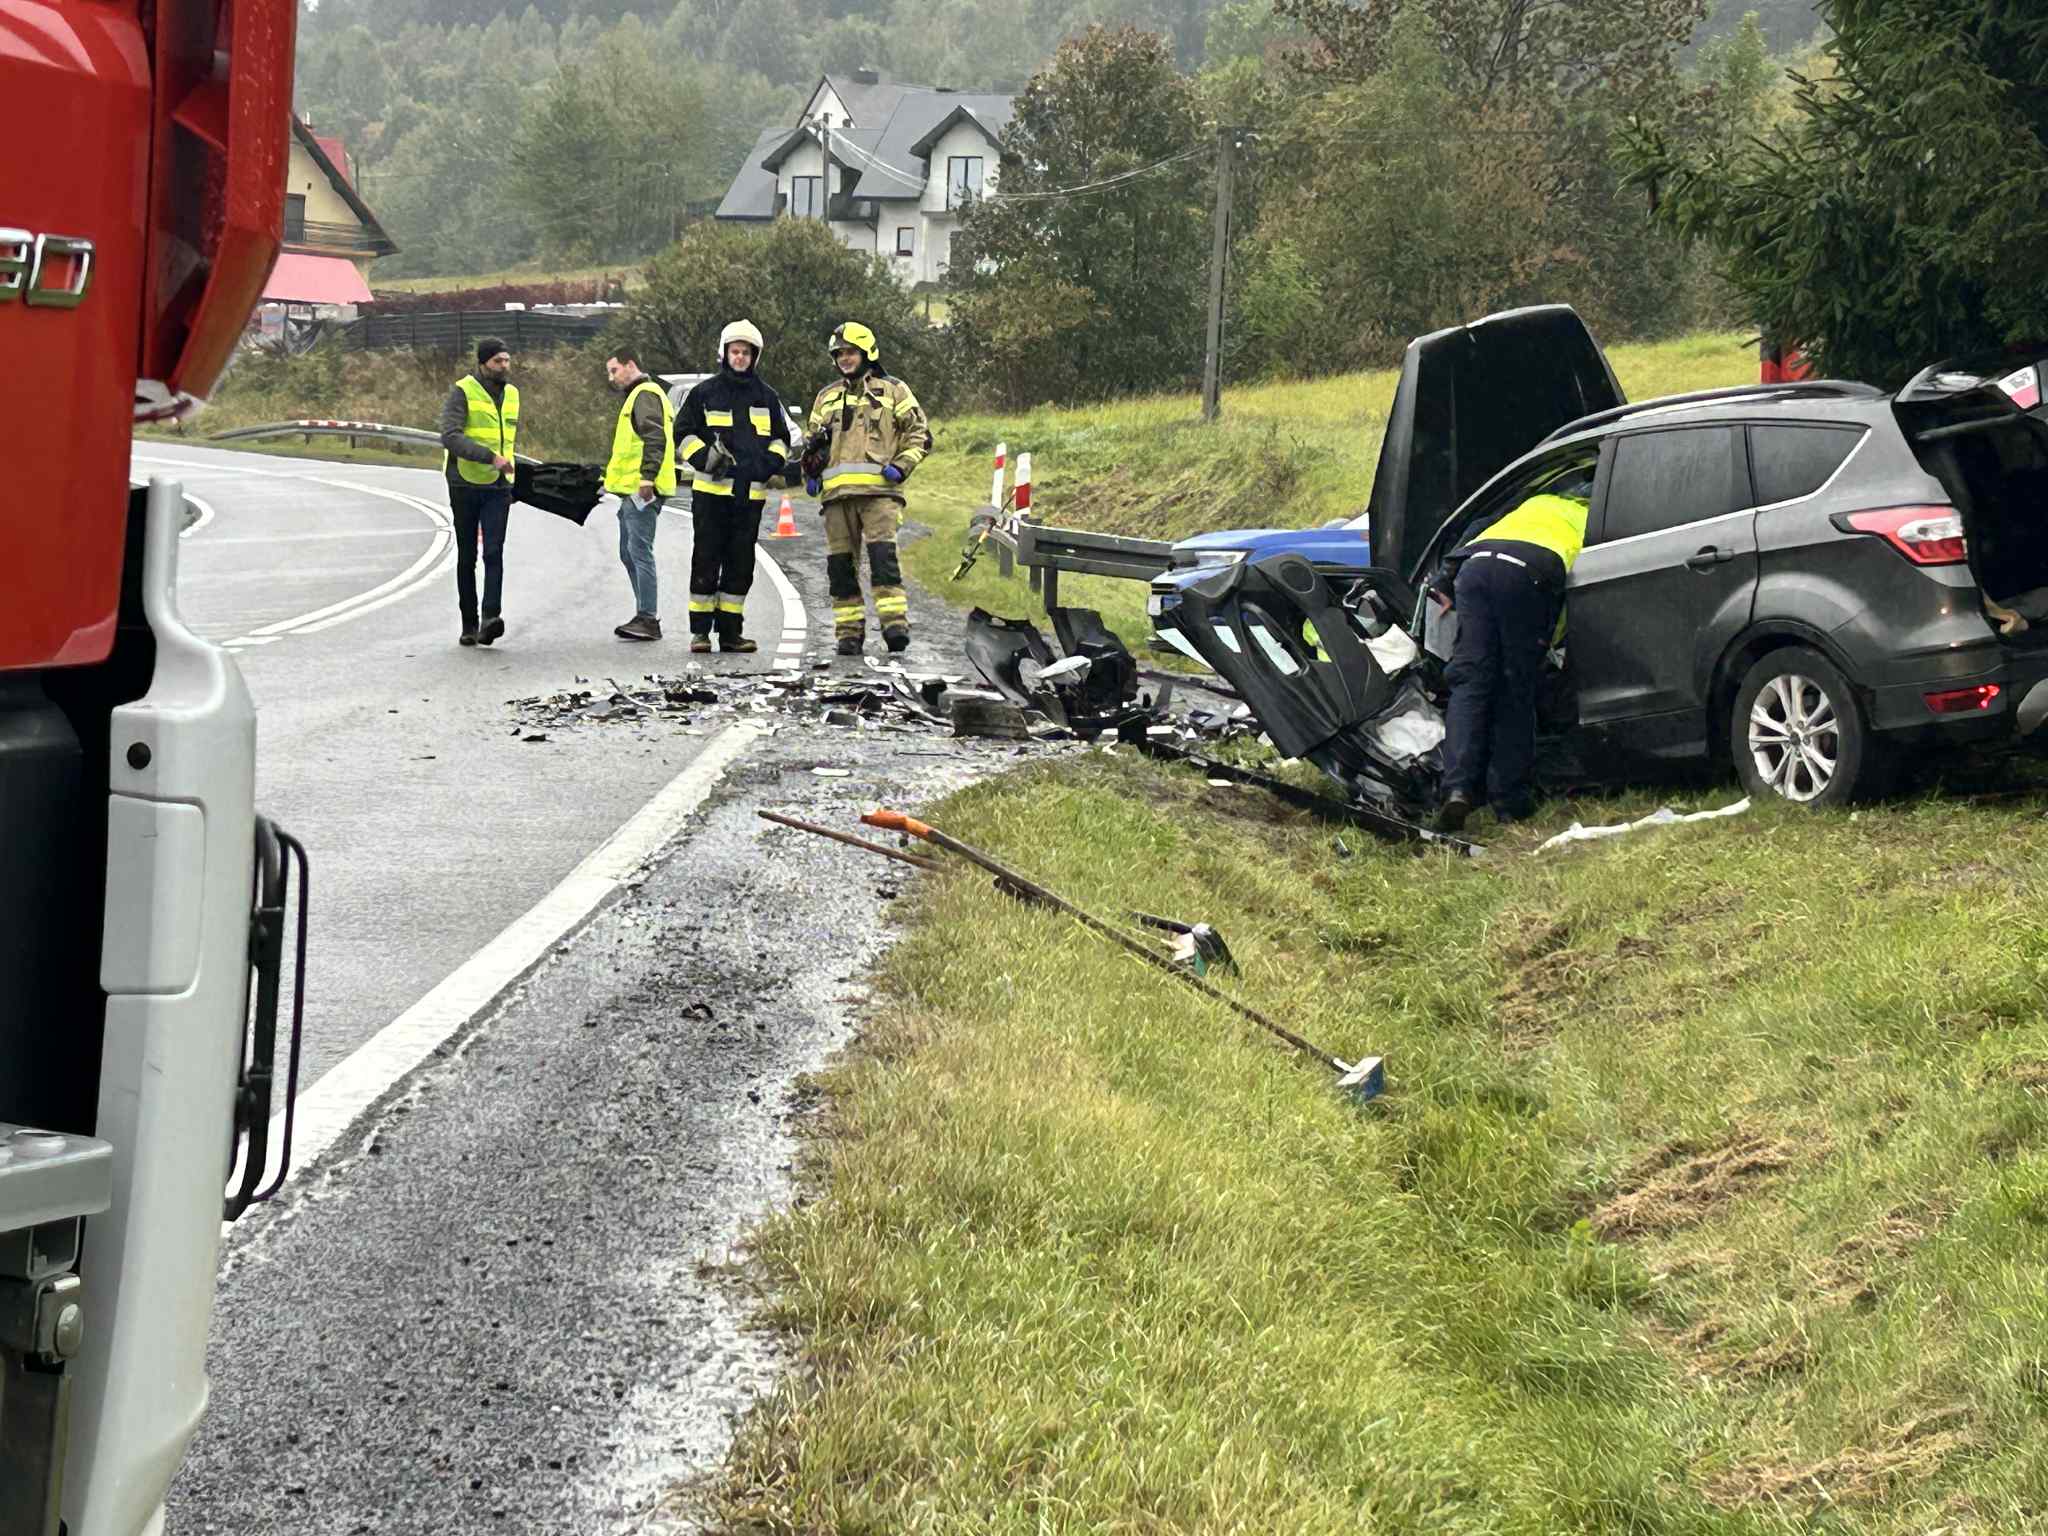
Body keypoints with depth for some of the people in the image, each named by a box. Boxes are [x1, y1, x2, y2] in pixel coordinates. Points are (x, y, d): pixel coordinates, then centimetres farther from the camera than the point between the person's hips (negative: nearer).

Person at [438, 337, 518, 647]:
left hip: (498, 486, 3)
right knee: (467, 557, 6)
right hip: (465, 485, -3)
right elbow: (450, 436, -22)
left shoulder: (511, 394, 10)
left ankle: (490, 618, -23)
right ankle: (469, 624, 15)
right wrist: (489, 456, -30)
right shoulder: (463, 392, -9)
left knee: (494, 552, -14)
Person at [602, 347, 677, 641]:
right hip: (632, 490, 11)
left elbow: (655, 438, -21)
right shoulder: (635, 396, 25)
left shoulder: (645, 394, -9)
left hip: (641, 489, -11)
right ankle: (646, 615, 19)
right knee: (629, 553, 15)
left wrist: (647, 476, -28)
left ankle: (648, 619, -12)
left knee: (639, 551, -12)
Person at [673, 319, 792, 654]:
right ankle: (700, 631, 3)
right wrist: (705, 457, -12)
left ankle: (731, 631, 11)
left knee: (741, 563, 5)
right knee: (706, 561, -3)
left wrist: (774, 462, 1)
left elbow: (781, 438, 22)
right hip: (711, 490, -3)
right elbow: (683, 432, 5)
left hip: (751, 492, 3)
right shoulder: (705, 393, 4)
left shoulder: (766, 397, 13)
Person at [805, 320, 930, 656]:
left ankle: (895, 623, -23)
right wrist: (810, 474, 13)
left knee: (882, 553, -19)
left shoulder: (893, 391, 11)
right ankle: (849, 632, 5)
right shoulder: (827, 396, 23)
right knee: (840, 564, 1)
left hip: (879, 490, -4)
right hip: (837, 491, 4)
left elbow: (919, 434, 9)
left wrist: (901, 466, -7)